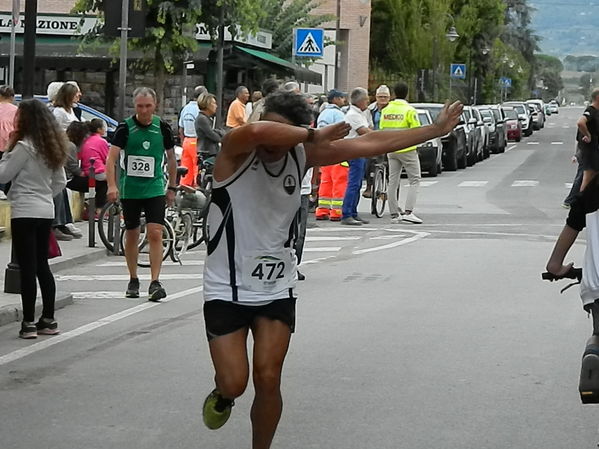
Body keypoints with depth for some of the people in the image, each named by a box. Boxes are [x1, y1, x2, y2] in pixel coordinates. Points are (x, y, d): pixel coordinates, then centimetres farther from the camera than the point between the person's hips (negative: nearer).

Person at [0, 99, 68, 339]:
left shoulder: (24, 146, -14)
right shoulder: (53, 147, 11)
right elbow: (61, 182, 16)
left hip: (24, 213, -8)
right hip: (46, 211, 8)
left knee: (27, 268, -5)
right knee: (42, 266, 14)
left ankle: (28, 323, -5)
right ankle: (48, 319, 16)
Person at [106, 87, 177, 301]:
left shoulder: (162, 127, 1)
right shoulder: (125, 127, -5)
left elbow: (171, 158, 12)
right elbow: (112, 157, -11)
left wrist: (172, 188, 14)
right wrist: (112, 185, -23)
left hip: (155, 188, 0)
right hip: (130, 189, 0)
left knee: (155, 233, -12)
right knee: (131, 235, 10)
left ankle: (155, 282, -12)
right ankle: (133, 281, 24)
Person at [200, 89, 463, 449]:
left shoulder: (302, 154, -2)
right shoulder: (237, 150, -16)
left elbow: (369, 144, 2)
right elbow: (257, 131, -41)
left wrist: (436, 130, 4)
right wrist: (314, 135, -28)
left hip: (277, 290, 4)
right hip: (226, 288, -3)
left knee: (268, 381, -2)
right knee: (234, 383, -6)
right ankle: (222, 395, 31)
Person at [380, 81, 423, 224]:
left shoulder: (386, 110, 4)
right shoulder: (409, 110, -12)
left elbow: (382, 129, 9)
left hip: (391, 151, 5)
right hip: (407, 150, -5)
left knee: (393, 182, 10)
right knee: (414, 181, 1)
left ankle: (394, 214, 12)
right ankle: (408, 211, -12)